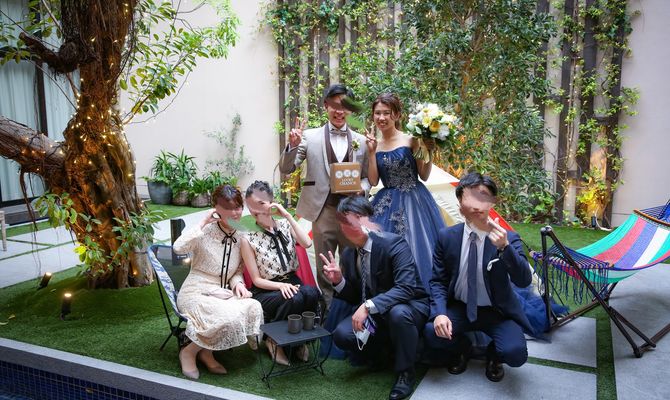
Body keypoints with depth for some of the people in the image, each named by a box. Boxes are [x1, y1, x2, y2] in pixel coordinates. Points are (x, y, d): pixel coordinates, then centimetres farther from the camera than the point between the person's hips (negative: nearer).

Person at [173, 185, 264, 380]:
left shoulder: (240, 237, 4)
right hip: (196, 293, -6)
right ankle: (189, 351, -4)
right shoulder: (205, 231, -12)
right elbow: (178, 248, -31)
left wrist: (237, 283, -7)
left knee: (254, 308, -23)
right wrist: (203, 224, -26)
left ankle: (206, 351, -3)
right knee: (231, 317, -32)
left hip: (222, 294, 6)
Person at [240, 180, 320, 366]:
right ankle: (273, 340, -6)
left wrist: (288, 215, -15)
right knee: (294, 299, -34)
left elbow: (307, 243, -16)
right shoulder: (248, 239, -7)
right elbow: (257, 280, -5)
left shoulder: (284, 225, 3)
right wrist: (280, 285, -23)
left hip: (291, 282, 3)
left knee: (311, 293, -30)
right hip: (266, 290, -3)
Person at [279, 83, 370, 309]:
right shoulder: (310, 137, 2)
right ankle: (328, 310, 24)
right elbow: (285, 169, 0)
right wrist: (293, 145, -17)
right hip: (324, 210, -1)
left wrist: (362, 188, -10)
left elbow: (368, 177, 12)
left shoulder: (361, 141, 7)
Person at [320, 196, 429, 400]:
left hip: (411, 305, -5)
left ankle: (405, 372, -11)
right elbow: (354, 298, 6)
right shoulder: (348, 254, -1)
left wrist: (369, 306, -40)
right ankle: (386, 349, 12)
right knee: (342, 335, -19)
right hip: (374, 314, 5)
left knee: (398, 313, -39)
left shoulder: (393, 243, -21)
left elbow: (406, 288, -32)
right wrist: (338, 281, -15)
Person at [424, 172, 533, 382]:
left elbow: (524, 281, -23)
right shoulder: (447, 237, -7)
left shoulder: (508, 238, -12)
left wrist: (504, 247, -40)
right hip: (460, 308, 2)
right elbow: (438, 281, -3)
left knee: (515, 352, -27)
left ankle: (494, 354, 12)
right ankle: (461, 347, 11)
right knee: (432, 333, -25)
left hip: (497, 312, -1)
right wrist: (440, 313, -21)